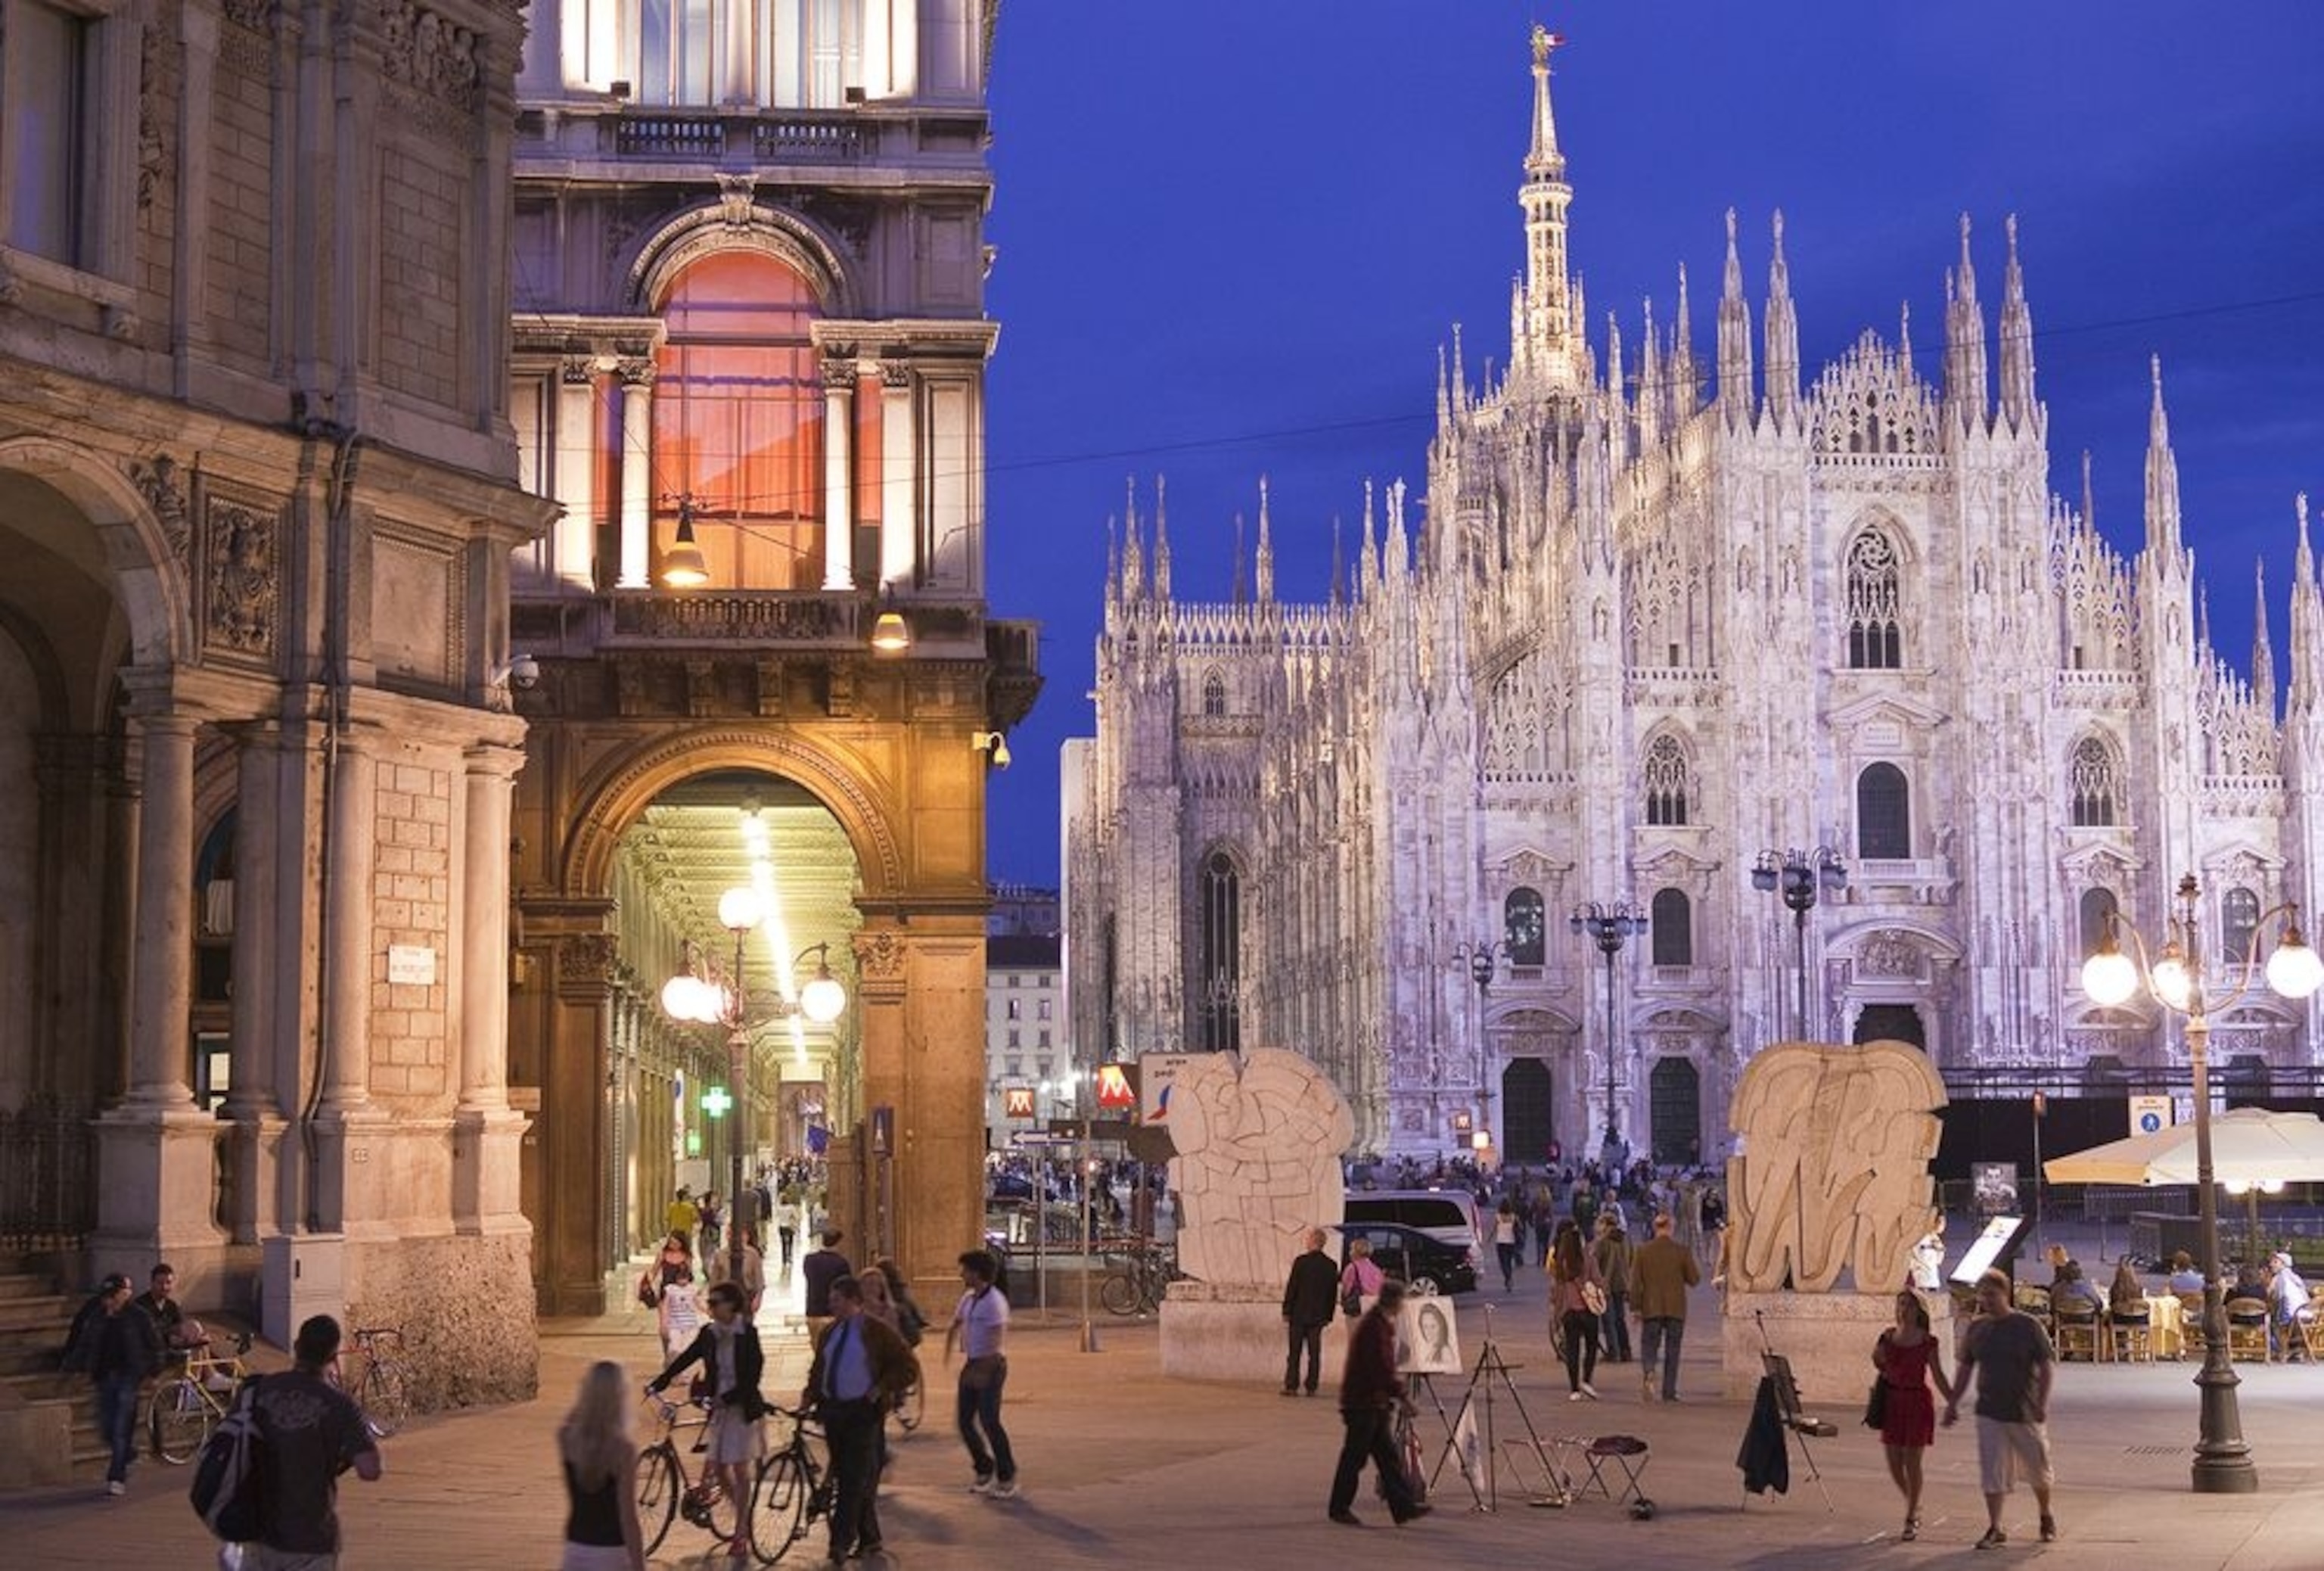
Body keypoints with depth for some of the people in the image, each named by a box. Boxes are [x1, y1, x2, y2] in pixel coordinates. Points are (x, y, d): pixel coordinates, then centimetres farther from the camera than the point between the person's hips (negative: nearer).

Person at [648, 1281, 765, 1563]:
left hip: (742, 1408, -5)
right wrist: (658, 1383, -9)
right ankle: (744, 1522, 25)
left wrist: (727, 1398, -24)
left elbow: (754, 1373, -16)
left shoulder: (748, 1334, -12)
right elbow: (684, 1360, 2)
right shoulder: (709, 1334, 3)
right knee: (719, 1468, 6)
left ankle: (742, 1534, 5)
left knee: (740, 1469, -2)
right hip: (720, 1408, 5)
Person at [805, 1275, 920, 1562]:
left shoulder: (877, 1332, -4)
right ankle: (869, 1539, 19)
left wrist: (882, 1389, -10)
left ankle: (841, 1542, -13)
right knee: (843, 1477, 9)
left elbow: (909, 1367, -3)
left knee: (856, 1479, -11)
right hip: (833, 1411, 7)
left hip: (863, 1413, -6)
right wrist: (809, 1396, 2)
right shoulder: (828, 1333, 13)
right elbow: (817, 1370, 19)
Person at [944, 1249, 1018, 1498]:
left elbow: (997, 1339, -24)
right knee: (964, 1420, 8)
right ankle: (985, 1469, 23)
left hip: (991, 1366, -8)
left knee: (989, 1422, -9)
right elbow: (955, 1325, 24)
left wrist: (983, 1370, -28)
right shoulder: (968, 1298, 9)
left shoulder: (995, 1301, -17)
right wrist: (948, 1353, 17)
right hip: (971, 1365, 8)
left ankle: (1006, 1478, 2)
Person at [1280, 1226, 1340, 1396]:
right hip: (1318, 1316, 4)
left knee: (1294, 1352, 1)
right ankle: (1311, 1387, 5)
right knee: (1314, 1353, 6)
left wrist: (1287, 1311, -2)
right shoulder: (1331, 1266, 2)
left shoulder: (1301, 1261, -10)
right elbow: (1333, 1293, 7)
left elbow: (1292, 1288, -8)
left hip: (1299, 1314, -3)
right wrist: (1328, 1315, 14)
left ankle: (1292, 1386, 0)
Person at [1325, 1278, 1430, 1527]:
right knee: (1355, 1457, -1)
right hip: (1363, 1401, -10)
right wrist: (1401, 1395, -19)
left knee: (1388, 1456, 8)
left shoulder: (1381, 1322, 13)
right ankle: (1339, 1508, 9)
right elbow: (1382, 1367, -23)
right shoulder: (1375, 1326, -19)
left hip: (1375, 1402, 10)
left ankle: (1403, 1506, 8)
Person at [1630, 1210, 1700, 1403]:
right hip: (1676, 1308, 0)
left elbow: (1635, 1282, -2)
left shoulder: (1642, 1250, -3)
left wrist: (1635, 1307, 4)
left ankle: (1648, 1372, -21)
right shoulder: (1682, 1250, -6)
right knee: (1672, 1350, 8)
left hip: (1651, 1308, 0)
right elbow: (1694, 1279, -1)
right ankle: (1669, 1391, 8)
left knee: (1649, 1345, 9)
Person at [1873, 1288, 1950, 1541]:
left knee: (1912, 1462, -3)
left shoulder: (1928, 1342, -6)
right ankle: (1913, 1504, 31)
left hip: (1918, 1401, -4)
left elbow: (1938, 1375, -2)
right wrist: (1877, 1358, -4)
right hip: (1893, 1401, 4)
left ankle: (1911, 1520, 8)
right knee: (1894, 1463, 5)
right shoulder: (1888, 1337, 5)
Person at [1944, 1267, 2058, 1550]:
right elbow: (1965, 1368, 13)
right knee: (1991, 1472, -4)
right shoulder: (1976, 1328, 4)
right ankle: (1995, 1529, 1)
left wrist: (2042, 1403, -19)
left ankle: (2046, 1517, 35)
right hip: (1989, 1412, 3)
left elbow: (2047, 1365, -9)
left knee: (2038, 1469, 12)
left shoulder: (2028, 1326, -8)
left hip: (2025, 1412, -3)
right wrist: (1953, 1403, 10)